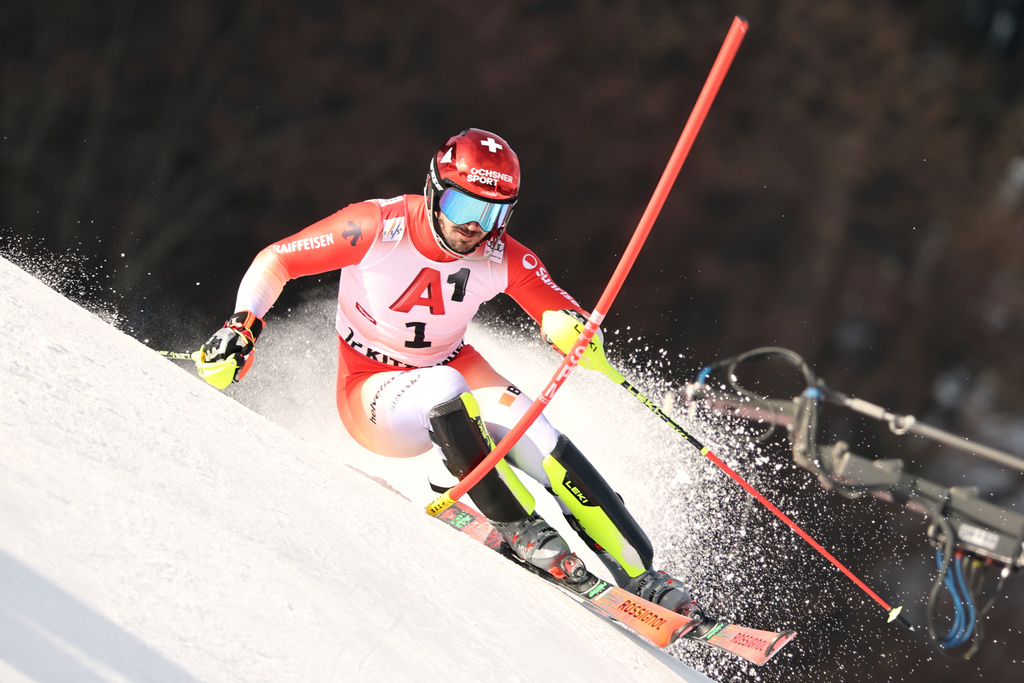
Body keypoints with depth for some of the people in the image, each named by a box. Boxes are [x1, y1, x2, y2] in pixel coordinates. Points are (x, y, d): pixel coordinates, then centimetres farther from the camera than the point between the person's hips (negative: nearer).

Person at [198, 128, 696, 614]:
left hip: (453, 369, 3)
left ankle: (636, 572, -16)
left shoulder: (503, 258, -15)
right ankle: (518, 527, -26)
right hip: (372, 393, -3)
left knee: (538, 442, -24)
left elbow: (566, 315, -10)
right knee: (445, 388, -37)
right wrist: (242, 326, -29)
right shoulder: (378, 228, -23)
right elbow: (274, 261, -14)